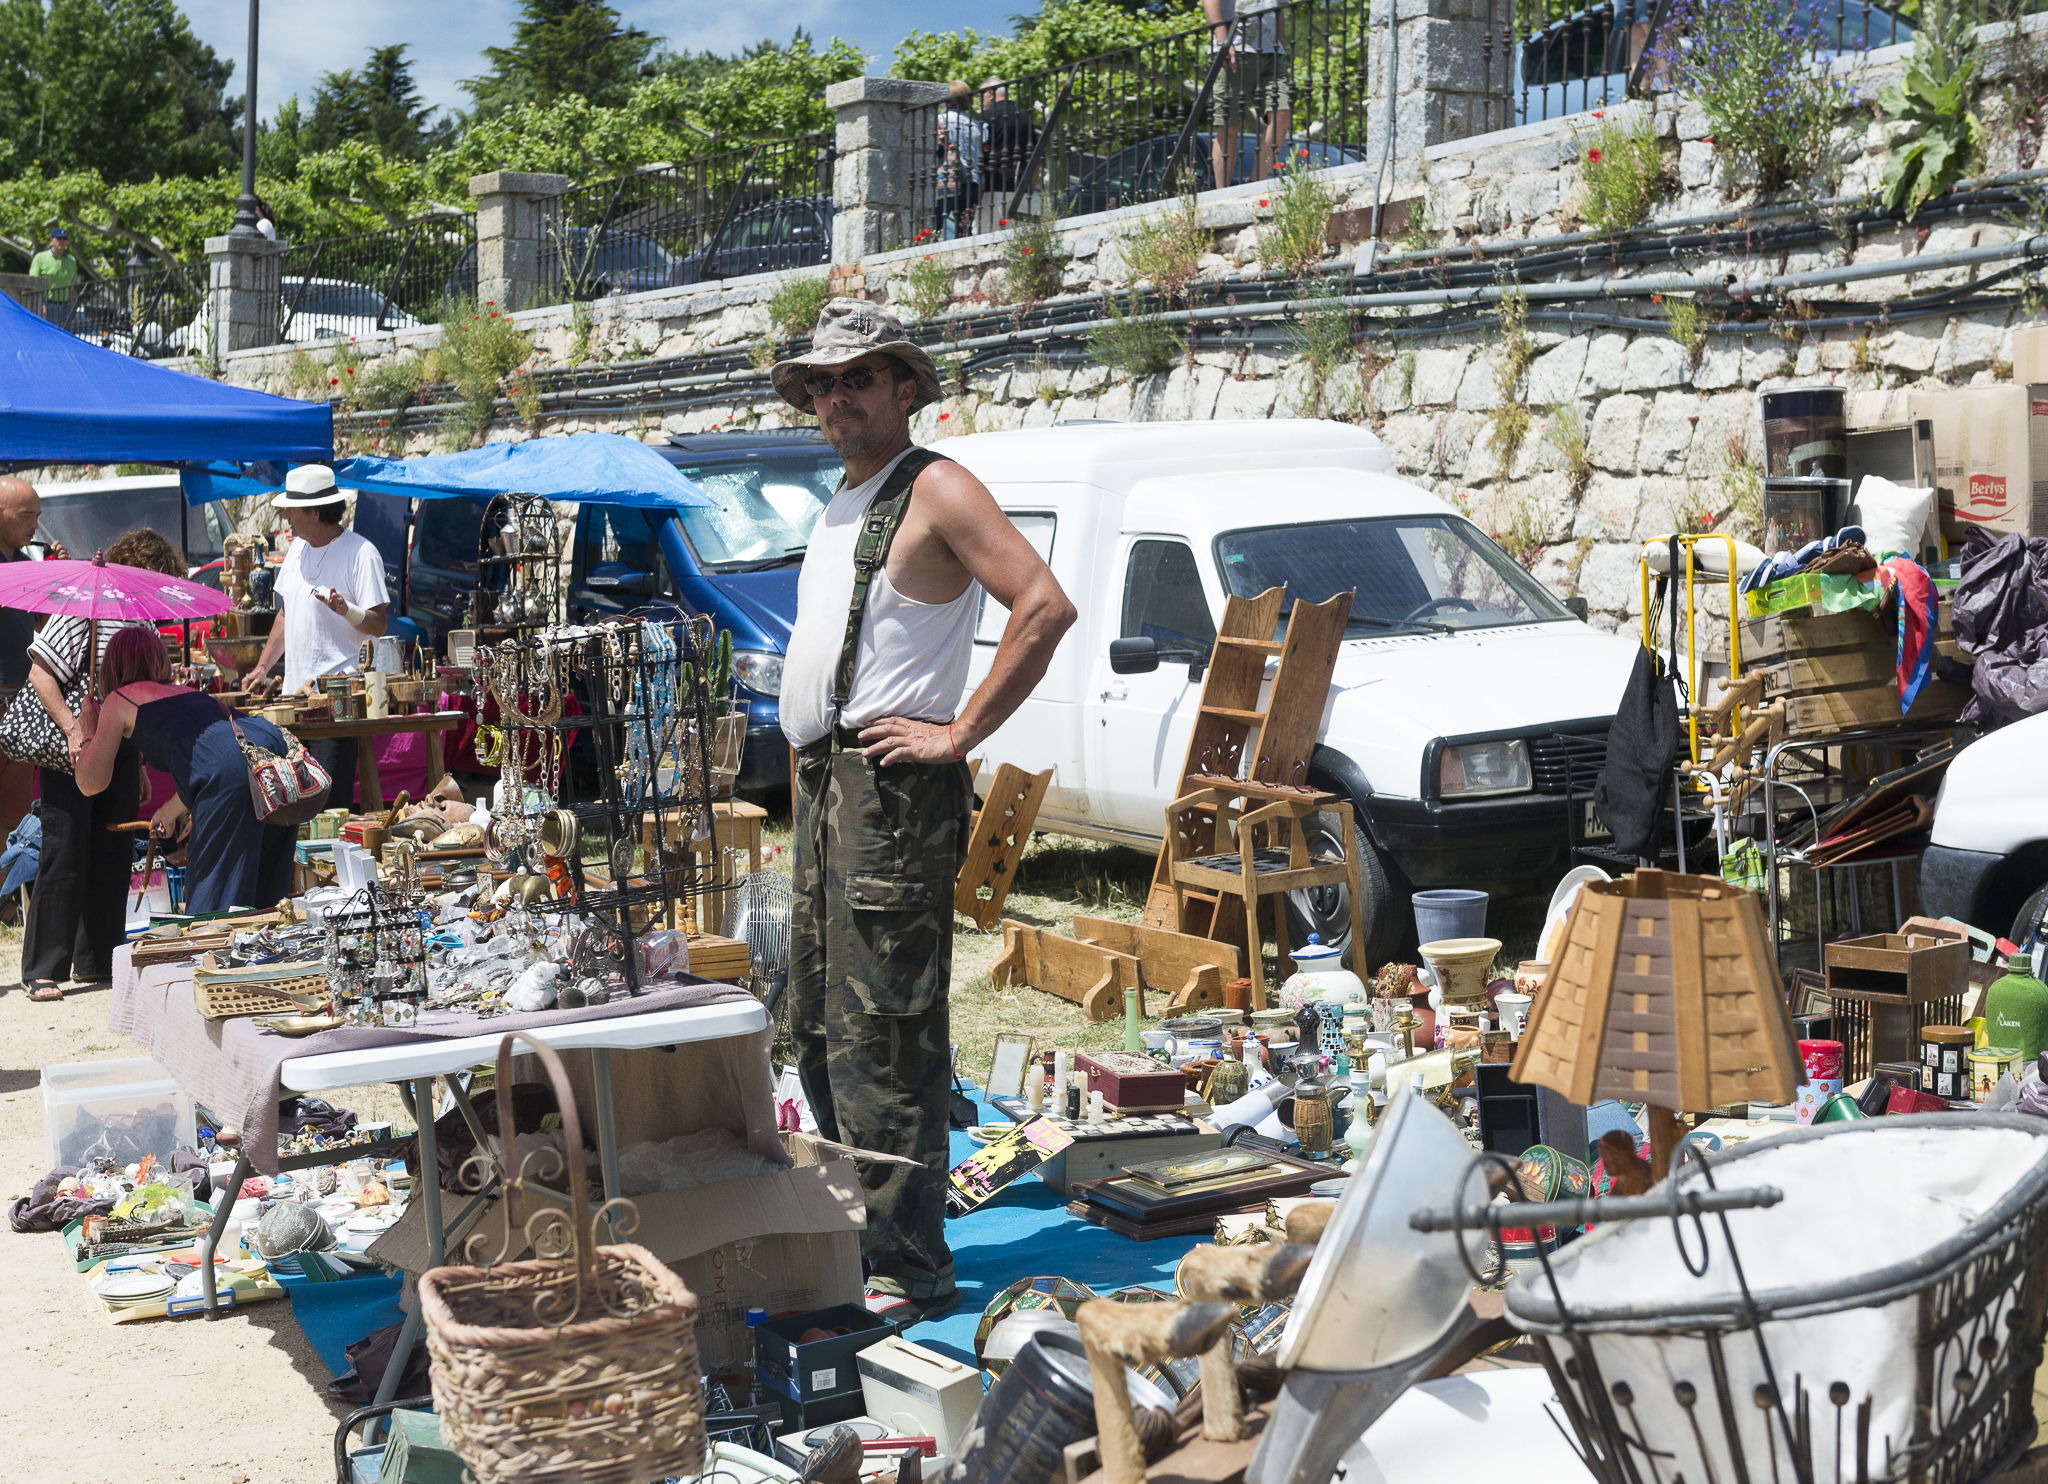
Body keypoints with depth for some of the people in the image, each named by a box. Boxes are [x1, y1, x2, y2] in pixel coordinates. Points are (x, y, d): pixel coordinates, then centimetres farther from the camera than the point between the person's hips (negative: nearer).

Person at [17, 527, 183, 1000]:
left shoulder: (143, 621, 11)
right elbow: (41, 672, -16)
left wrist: (138, 763, 18)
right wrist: (73, 731, -23)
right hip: (71, 750, -7)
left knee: (113, 856, 9)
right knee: (66, 855, -6)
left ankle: (98, 960, 20)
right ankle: (43, 969, 1)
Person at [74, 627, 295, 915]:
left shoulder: (119, 700, 20)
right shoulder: (186, 692, 37)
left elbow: (91, 784, 25)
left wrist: (89, 732, 39)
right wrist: (173, 810, 48)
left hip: (232, 770, -7)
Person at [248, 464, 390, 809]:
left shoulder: (360, 553, -9)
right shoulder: (297, 548, 15)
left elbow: (378, 625, -12)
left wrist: (346, 610, -31)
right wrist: (262, 667, 16)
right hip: (295, 692, 8)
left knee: (330, 802, -10)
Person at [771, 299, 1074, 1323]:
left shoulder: (936, 490, -8)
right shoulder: (841, 507, 20)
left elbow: (1045, 606, -19)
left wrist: (960, 733, -18)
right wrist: (807, 761, 18)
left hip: (891, 780, -10)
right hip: (822, 778, 10)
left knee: (881, 1034, -11)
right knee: (819, 1026, 12)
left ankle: (908, 1267, -6)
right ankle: (848, 1239, 22)